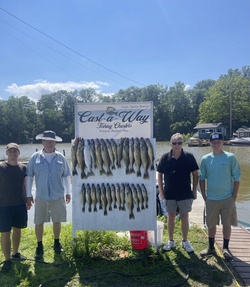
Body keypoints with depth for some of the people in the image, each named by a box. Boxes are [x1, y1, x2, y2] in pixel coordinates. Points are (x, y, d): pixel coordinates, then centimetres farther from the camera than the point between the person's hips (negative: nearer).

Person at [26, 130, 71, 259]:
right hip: (41, 197, -1)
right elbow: (29, 176, 2)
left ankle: (57, 243, 32)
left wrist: (68, 192, 7)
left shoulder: (60, 158, 1)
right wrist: (29, 195, 1)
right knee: (39, 222, 7)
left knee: (57, 221, 11)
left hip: (58, 196, 1)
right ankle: (39, 246, 26)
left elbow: (66, 176, 8)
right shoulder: (35, 157, -2)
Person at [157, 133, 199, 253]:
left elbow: (195, 174, 1)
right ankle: (171, 241, 26)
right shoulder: (165, 157, -3)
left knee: (184, 217, 8)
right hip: (169, 194, 1)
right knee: (171, 217, 11)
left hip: (185, 194, -1)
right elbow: (160, 174, 4)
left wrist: (194, 190, -2)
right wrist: (161, 191, 1)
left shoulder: (189, 157, -5)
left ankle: (185, 241, 25)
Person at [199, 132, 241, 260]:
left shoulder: (230, 157, -5)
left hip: (227, 198, -1)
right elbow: (202, 178, 6)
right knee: (211, 224, 12)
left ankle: (225, 248, 24)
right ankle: (211, 248, 27)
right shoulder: (205, 159, 0)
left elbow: (237, 177, -2)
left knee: (227, 223, 8)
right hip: (211, 198, 2)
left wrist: (234, 196, -6)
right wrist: (204, 196, 1)